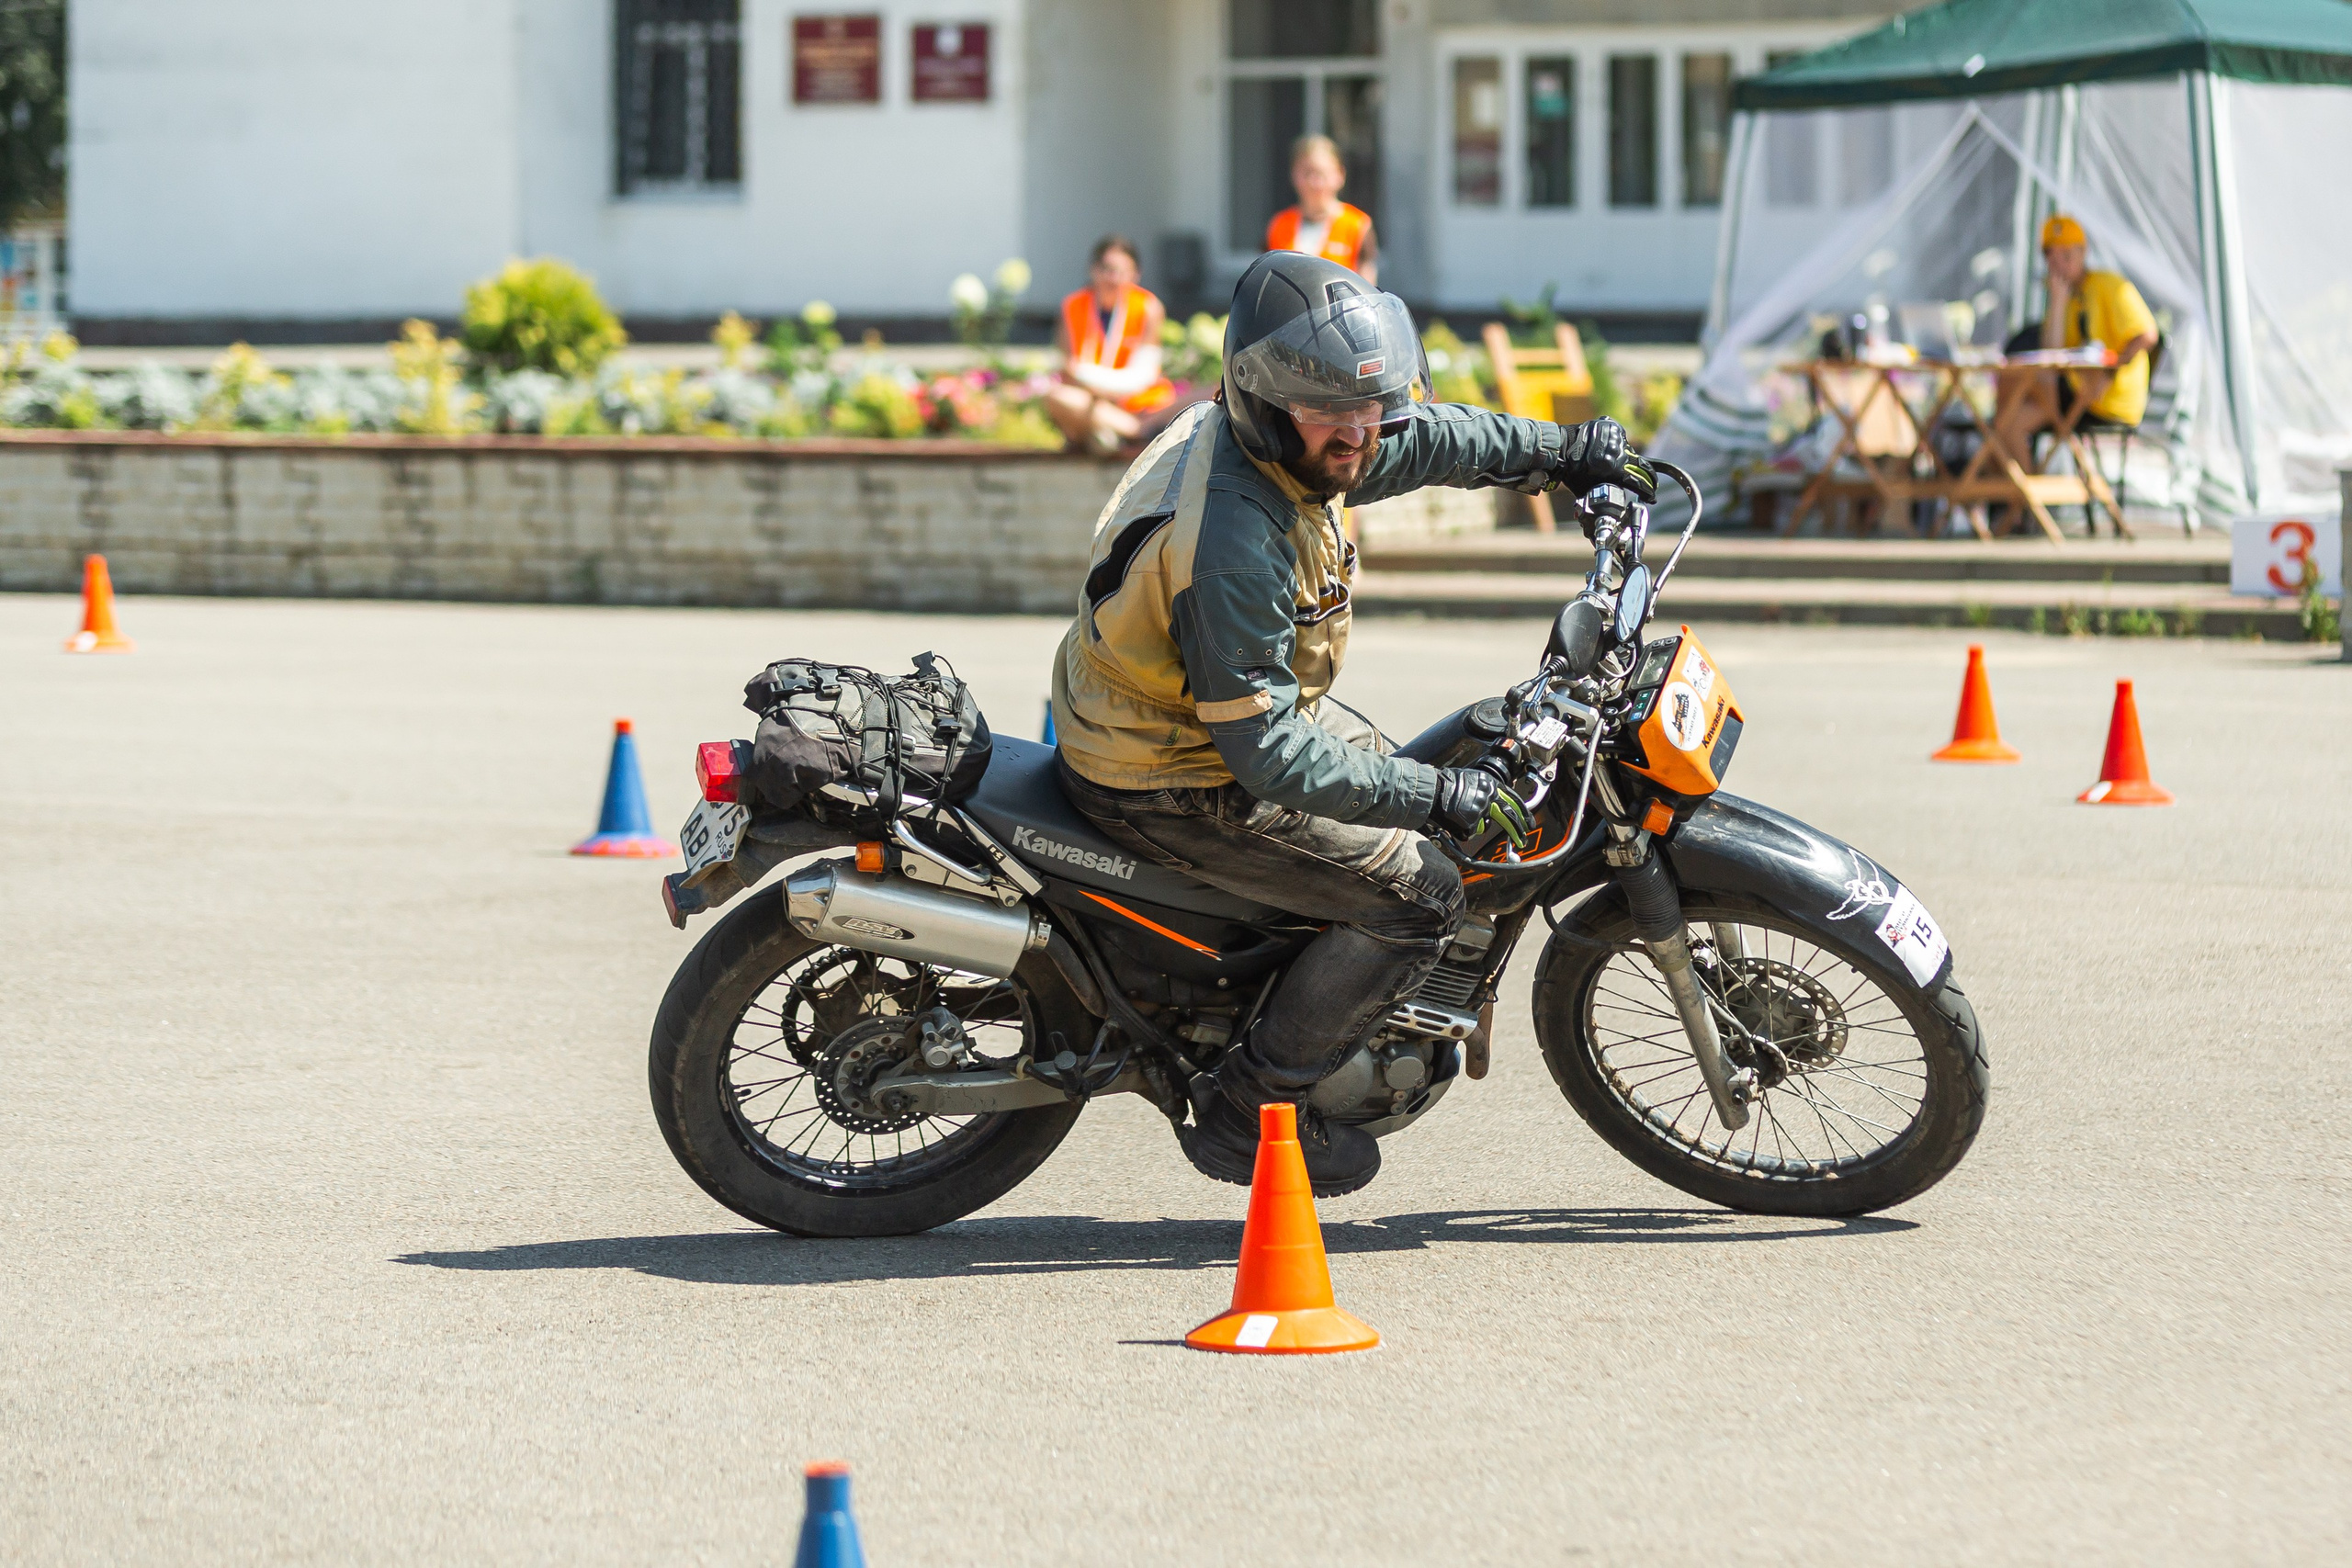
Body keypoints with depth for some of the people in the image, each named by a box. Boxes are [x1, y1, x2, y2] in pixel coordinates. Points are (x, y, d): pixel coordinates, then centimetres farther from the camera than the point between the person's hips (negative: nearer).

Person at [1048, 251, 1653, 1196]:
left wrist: (1555, 449, 23)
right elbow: (1267, 751, -32)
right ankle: (1246, 1114, 0)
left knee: (1407, 793, 26)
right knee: (1417, 895, -10)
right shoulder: (1229, 542, -35)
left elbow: (1420, 440, 17)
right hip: (1173, 782, -10)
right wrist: (1432, 796, -30)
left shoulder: (1274, 438, -6)